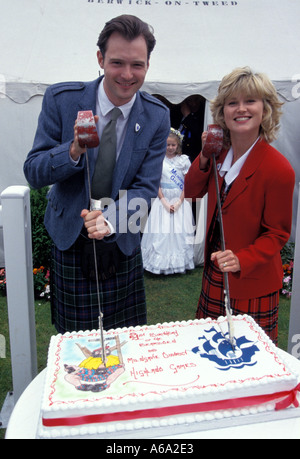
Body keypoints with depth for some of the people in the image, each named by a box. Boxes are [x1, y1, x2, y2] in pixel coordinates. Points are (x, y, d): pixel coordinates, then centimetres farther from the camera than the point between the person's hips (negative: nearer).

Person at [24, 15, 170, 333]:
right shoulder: (61, 99, -12)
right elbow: (33, 173, -10)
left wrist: (111, 220, -30)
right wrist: (74, 150, -32)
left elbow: (146, 188, -9)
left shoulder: (157, 117, -8)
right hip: (71, 244, -1)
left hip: (123, 247, 2)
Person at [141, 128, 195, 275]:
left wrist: (179, 202, -10)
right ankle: (161, 263, 8)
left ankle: (179, 263, 14)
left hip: (180, 201, 0)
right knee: (161, 232, 0)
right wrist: (165, 202, -10)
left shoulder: (184, 160, 1)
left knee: (180, 231, 3)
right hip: (163, 200, 0)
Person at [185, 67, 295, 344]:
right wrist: (204, 159, -8)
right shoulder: (221, 152, 0)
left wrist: (241, 260, -28)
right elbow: (192, 191, 9)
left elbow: (277, 234, -14)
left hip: (252, 285, -6)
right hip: (214, 275, 6)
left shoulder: (278, 168, -21)